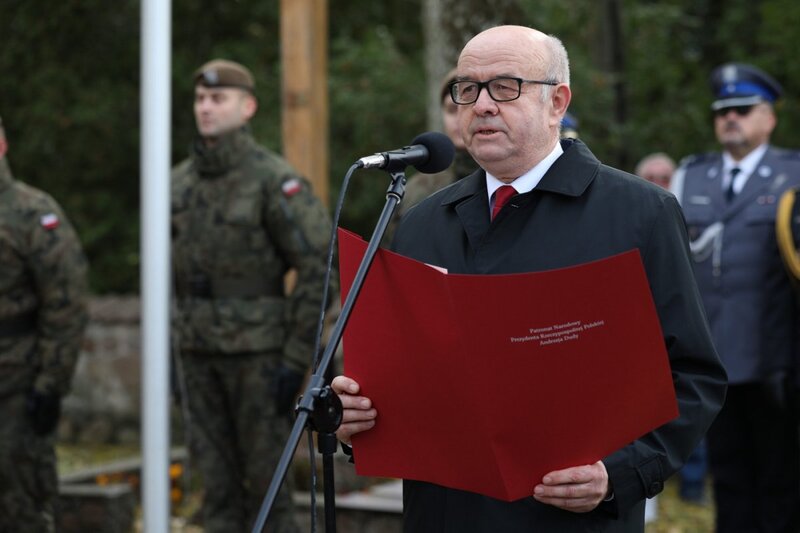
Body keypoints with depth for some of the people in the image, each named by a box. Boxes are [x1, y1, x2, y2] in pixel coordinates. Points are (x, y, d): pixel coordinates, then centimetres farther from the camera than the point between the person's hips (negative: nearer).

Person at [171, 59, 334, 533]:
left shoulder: (275, 179, -11)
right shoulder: (182, 181, 9)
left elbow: (318, 267, -14)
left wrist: (298, 359, -16)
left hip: (259, 351, -6)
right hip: (201, 352, 6)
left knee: (266, 477, 0)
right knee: (218, 480, 9)